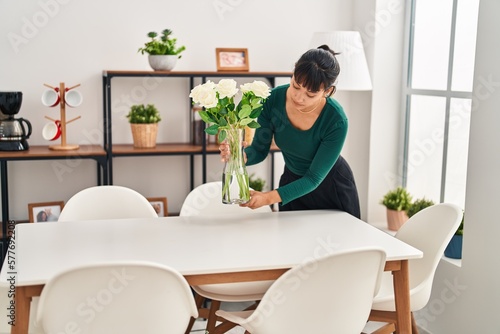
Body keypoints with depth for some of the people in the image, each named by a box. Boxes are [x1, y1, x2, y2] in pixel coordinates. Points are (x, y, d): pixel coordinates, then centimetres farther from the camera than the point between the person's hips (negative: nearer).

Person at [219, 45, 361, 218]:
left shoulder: (336, 121, -32)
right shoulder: (273, 99, -23)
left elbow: (313, 178, -27)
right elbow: (260, 149, -14)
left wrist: (269, 197, -38)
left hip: (332, 188, -3)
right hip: (292, 181, 3)